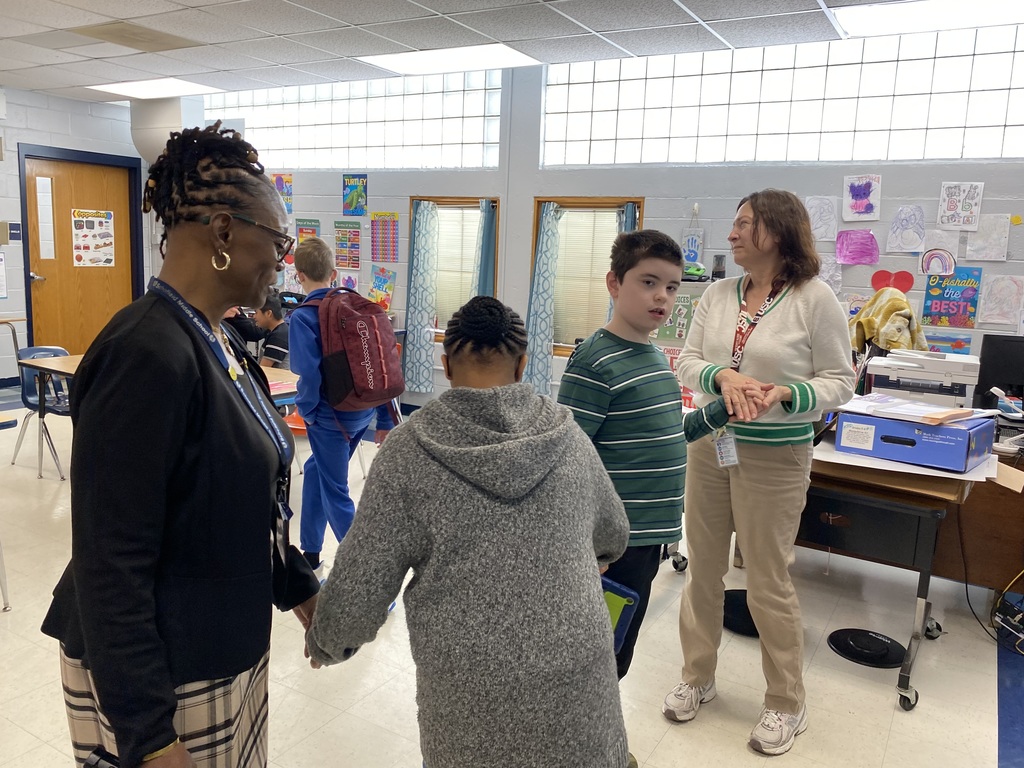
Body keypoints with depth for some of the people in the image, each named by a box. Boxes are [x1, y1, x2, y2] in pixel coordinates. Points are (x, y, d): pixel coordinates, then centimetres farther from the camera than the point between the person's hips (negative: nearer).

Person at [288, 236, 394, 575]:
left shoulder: (302, 316, -13)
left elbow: (309, 373, -25)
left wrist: (305, 408, -4)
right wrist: (384, 418, 11)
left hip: (332, 416, -7)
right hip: (363, 410, 7)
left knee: (335, 493, 7)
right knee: (316, 468, 25)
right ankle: (310, 553, 36)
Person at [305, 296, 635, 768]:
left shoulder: (410, 447, -10)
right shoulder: (569, 437, -1)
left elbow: (363, 581, -7)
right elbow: (613, 537, 14)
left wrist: (326, 642, 13)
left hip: (468, 682, -1)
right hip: (575, 670, 2)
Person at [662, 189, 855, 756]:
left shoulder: (815, 298, -10)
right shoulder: (718, 294, 3)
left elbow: (839, 381, -7)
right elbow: (686, 363, 1)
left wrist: (786, 395, -24)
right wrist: (723, 376, -20)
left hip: (775, 459, -4)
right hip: (710, 446, 5)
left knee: (769, 584, 6)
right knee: (703, 571, 15)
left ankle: (787, 704, 28)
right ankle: (698, 677, 36)